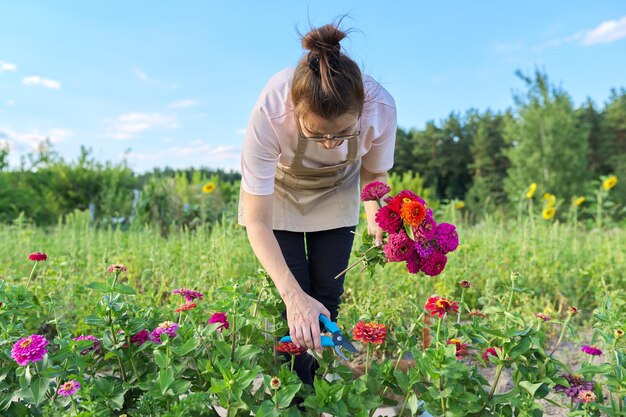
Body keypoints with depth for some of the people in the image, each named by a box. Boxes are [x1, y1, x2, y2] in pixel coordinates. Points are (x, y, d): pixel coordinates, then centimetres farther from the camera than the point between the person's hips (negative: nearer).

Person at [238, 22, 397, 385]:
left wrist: (375, 218, -27)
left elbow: (374, 173, -9)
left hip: (336, 196, 2)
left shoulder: (381, 107, -33)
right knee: (297, 303, -7)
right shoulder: (270, 112, -40)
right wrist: (293, 296, -43)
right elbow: (257, 222, -33)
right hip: (278, 193, -1)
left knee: (327, 299, 2)